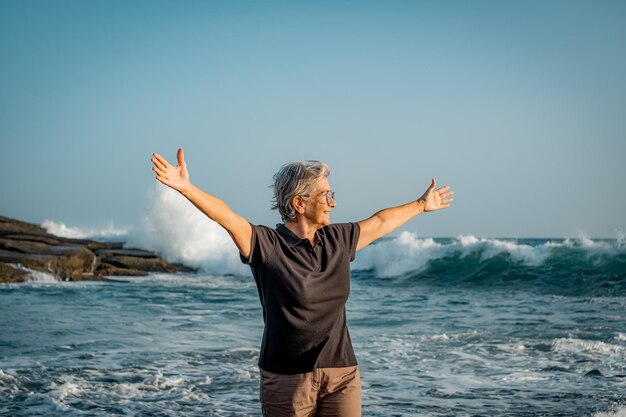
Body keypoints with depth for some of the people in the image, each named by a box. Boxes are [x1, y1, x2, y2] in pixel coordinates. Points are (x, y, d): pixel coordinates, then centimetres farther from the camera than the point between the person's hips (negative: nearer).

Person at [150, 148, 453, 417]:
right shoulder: (267, 245, -9)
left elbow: (380, 223, 24)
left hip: (342, 375, 5)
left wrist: (422, 205, 37)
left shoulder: (338, 240, 9)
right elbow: (228, 218, -23)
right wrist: (186, 187, -38)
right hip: (288, 380, -4)